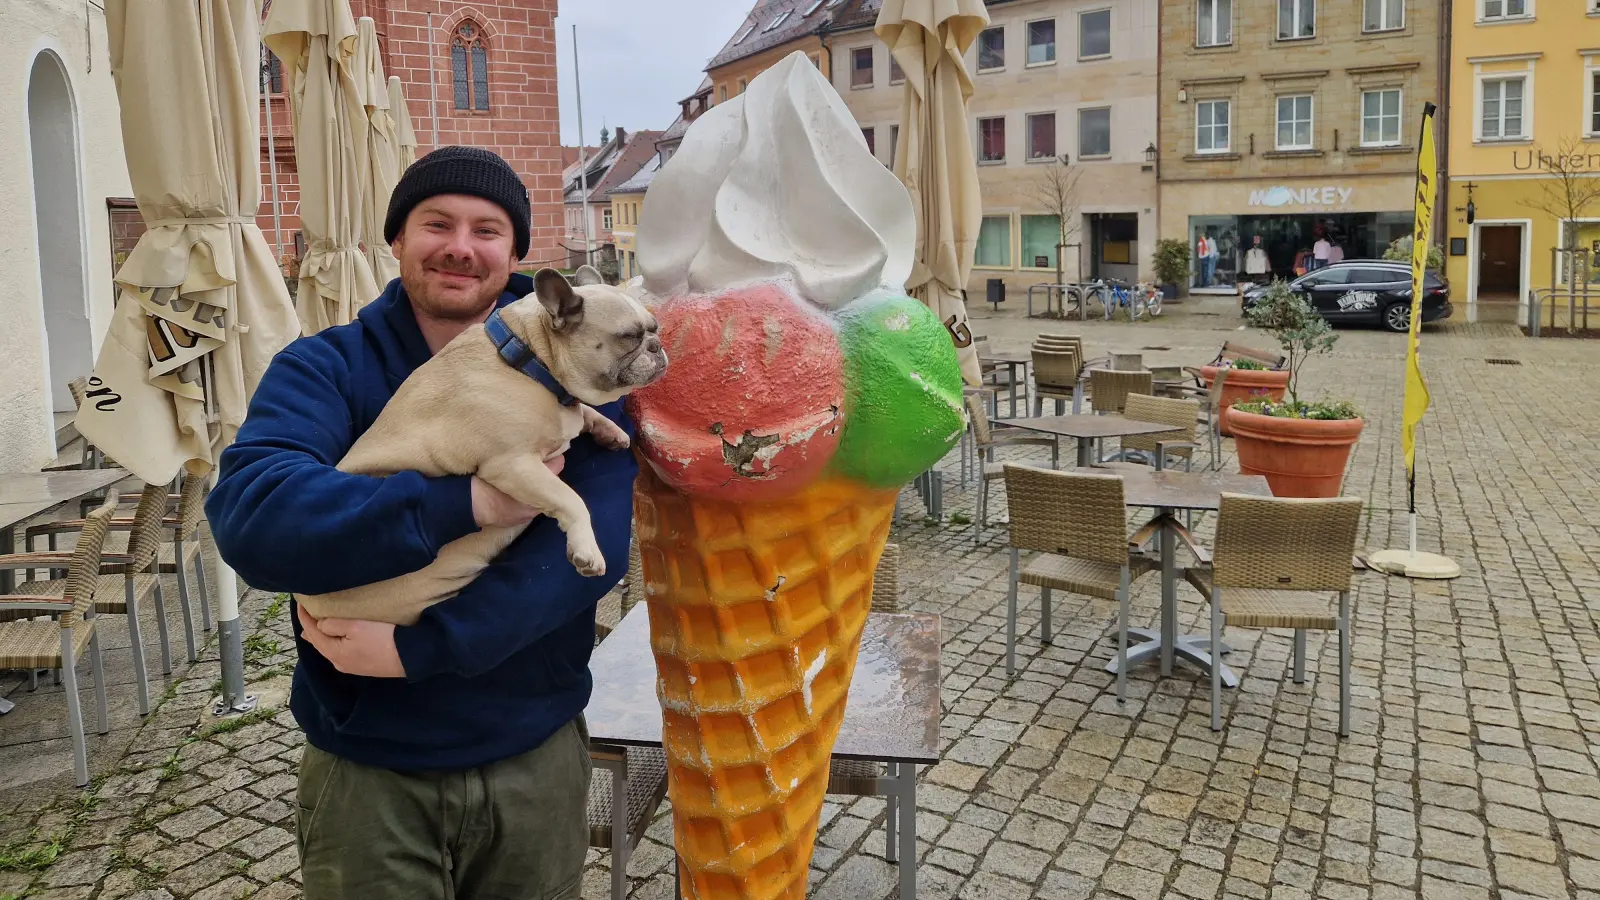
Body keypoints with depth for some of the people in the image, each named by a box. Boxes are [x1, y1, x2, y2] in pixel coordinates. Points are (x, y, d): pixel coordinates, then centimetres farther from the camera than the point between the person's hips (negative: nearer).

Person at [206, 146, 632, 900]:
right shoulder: (324, 368, -6)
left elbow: (595, 543, -19)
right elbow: (251, 518, -24)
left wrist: (419, 646, -25)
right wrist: (465, 503, -32)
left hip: (537, 754, 1)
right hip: (365, 767, -1)